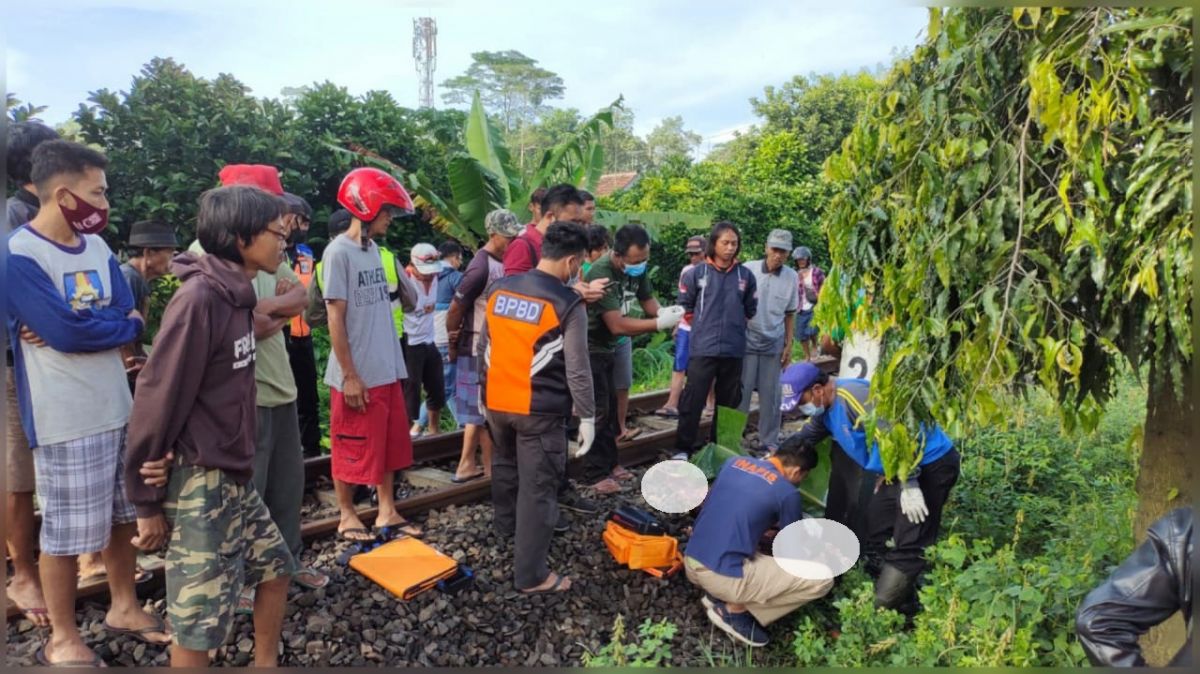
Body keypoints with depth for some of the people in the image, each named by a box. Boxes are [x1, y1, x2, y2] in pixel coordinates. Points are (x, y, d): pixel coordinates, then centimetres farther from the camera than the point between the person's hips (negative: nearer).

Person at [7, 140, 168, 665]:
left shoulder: (97, 246, 7)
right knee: (67, 532, 6)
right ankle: (62, 639, 24)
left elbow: (130, 316, 0)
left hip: (117, 405, 7)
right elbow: (68, 331, -22)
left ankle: (124, 607, 36)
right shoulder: (19, 256, -14)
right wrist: (124, 325, -7)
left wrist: (79, 329, -16)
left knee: (123, 515, 18)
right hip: (66, 419, -7)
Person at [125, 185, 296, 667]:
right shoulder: (199, 298, -20)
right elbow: (158, 399, -18)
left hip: (236, 477, 9)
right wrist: (148, 501, -11)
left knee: (276, 569, 20)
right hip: (199, 482, -9)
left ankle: (266, 663, 40)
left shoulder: (237, 295, 6)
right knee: (199, 621, 4)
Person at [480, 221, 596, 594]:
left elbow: (483, 347, 12)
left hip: (496, 401, 7)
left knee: (505, 463, 29)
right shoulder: (568, 304, -14)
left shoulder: (499, 289, 3)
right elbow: (577, 370, -15)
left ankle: (506, 524, 51)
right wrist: (587, 416, -6)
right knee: (538, 488, 3)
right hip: (539, 410, -6)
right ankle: (531, 574, 11)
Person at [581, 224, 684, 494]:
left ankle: (609, 463, 28)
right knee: (598, 411, -5)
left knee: (611, 405, 15)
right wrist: (660, 323, -32)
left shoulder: (637, 268, -4)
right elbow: (617, 325, -32)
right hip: (590, 349, -8)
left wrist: (663, 312, -21)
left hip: (608, 347, 8)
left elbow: (648, 300, 1)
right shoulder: (601, 274, -30)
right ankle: (595, 475, 6)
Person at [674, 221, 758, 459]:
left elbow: (750, 310, 14)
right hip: (702, 349, -3)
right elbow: (685, 306, 7)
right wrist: (702, 326, 7)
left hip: (734, 350, 3)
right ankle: (683, 448, 7)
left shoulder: (746, 276, 2)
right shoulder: (696, 273, -3)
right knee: (693, 400, -3)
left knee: (728, 402, 12)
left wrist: (734, 327, 10)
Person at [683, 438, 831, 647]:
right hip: (724, 576, -7)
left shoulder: (734, 462, 11)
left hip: (690, 564, 8)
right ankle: (735, 609, 1)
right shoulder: (787, 493, -5)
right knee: (822, 580, -2)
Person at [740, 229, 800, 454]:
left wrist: (789, 345, 6)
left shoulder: (792, 277, 0)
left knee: (771, 395, 8)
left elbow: (790, 314, 8)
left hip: (774, 343, 2)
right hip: (746, 340, -2)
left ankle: (769, 441, 19)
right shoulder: (747, 270, -8)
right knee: (740, 392, 1)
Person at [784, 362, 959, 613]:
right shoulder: (826, 408, 7)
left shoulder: (853, 395, -25)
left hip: (932, 464, -11)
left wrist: (909, 486, -26)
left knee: (907, 547, -8)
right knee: (875, 536, 16)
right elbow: (804, 437, 24)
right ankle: (876, 595, 26)